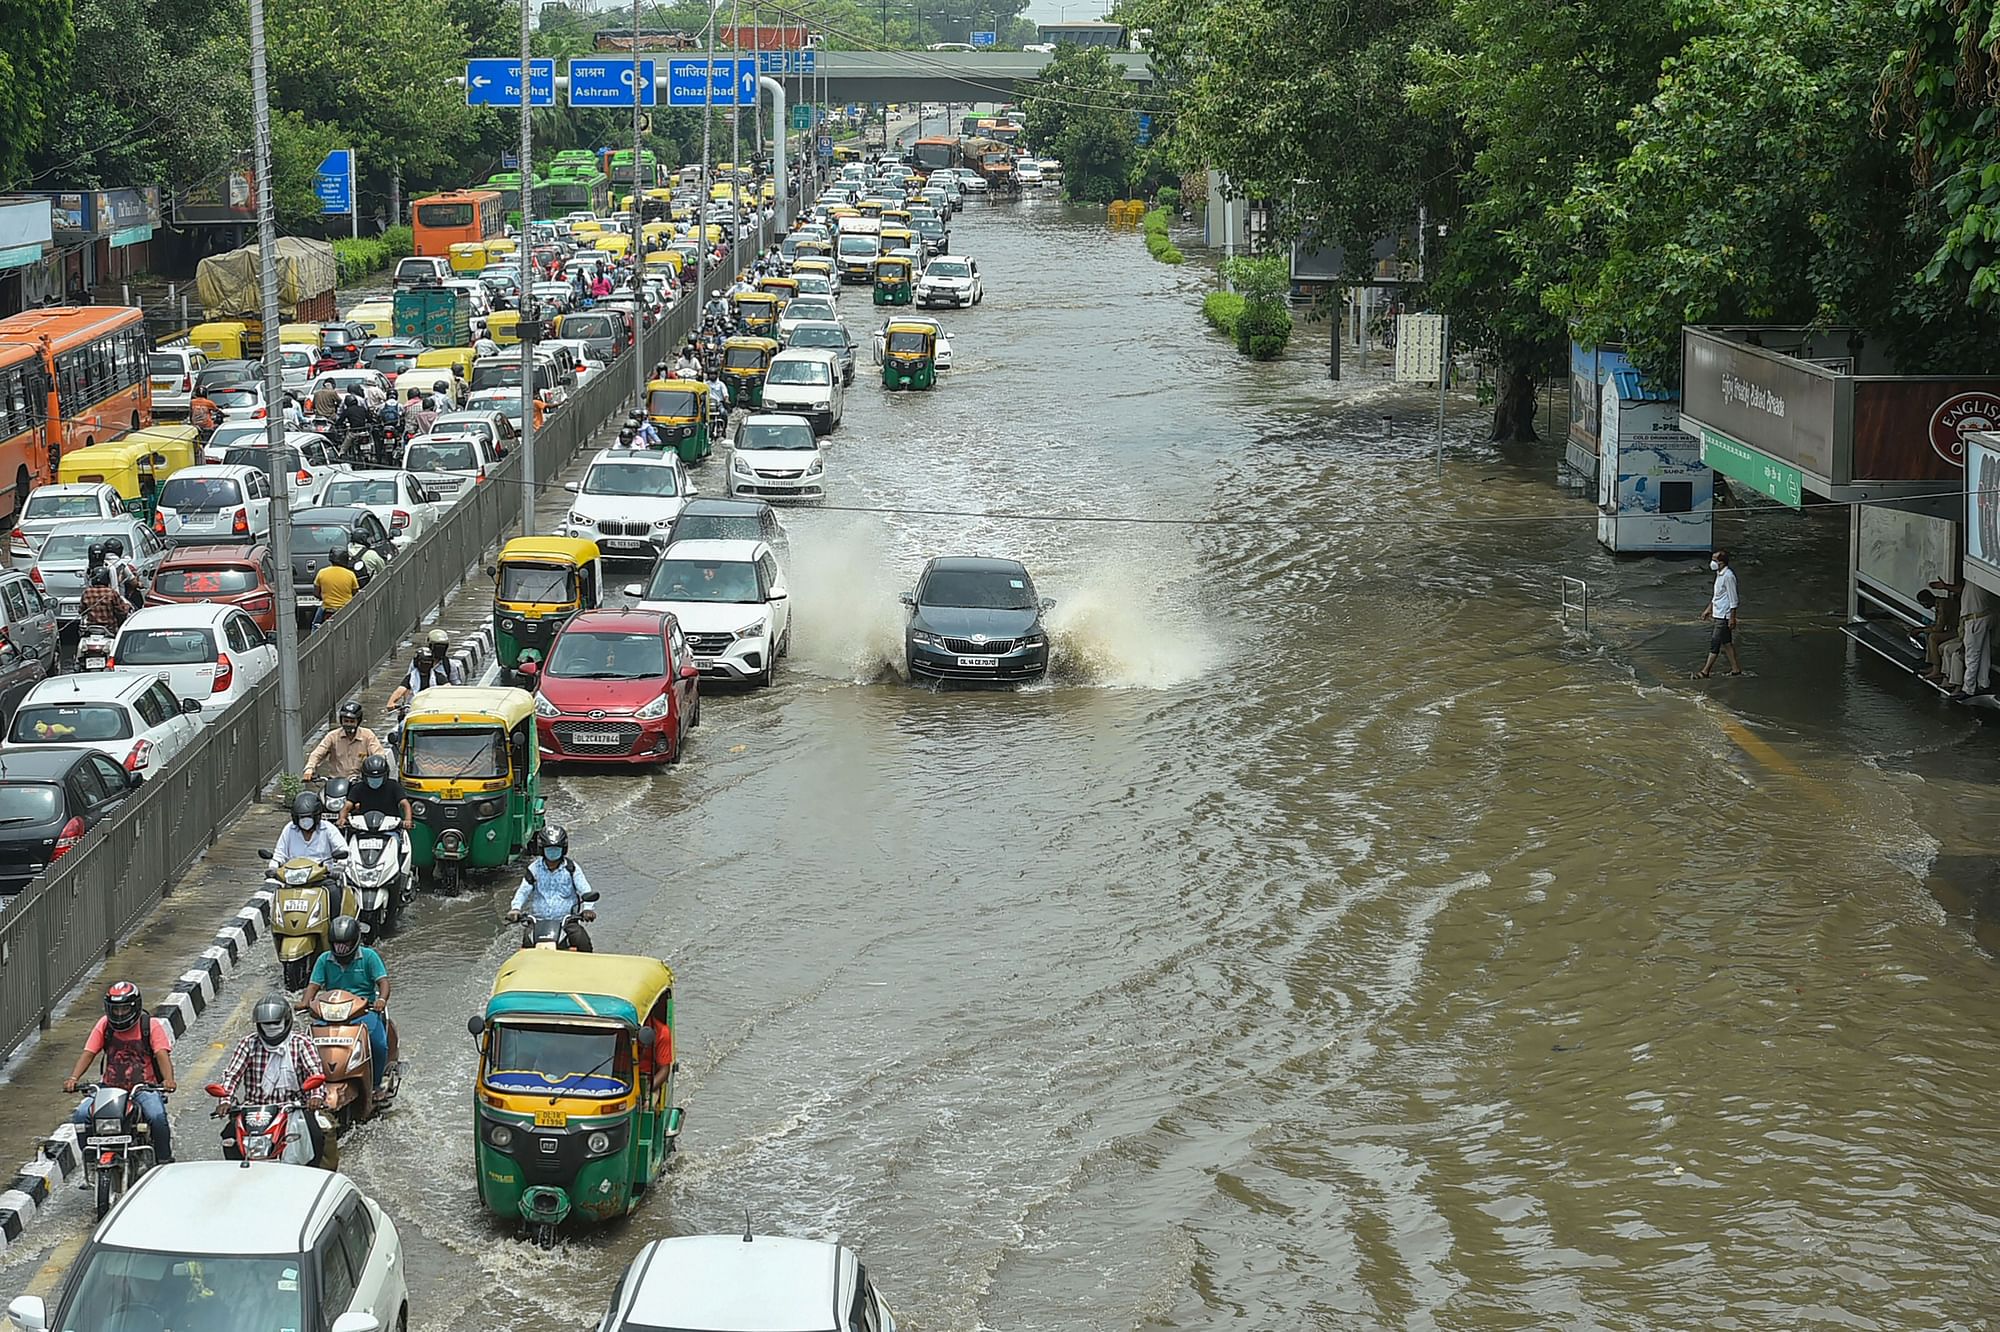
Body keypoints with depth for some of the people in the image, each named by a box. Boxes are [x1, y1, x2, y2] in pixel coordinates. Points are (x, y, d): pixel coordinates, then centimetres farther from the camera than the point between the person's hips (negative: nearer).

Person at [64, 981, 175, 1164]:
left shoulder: (151, 1025, -2)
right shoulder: (105, 1025, 6)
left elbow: (162, 1054, -14)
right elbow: (88, 1053, 0)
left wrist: (168, 1079, -33)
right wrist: (73, 1078, -17)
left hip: (144, 1087, -3)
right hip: (109, 1087, 3)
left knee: (157, 1117, -31)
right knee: (80, 1116, -20)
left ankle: (164, 1161, -14)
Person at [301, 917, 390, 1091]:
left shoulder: (368, 956, 3)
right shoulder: (325, 960, 11)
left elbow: (383, 981, -5)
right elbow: (314, 984, 4)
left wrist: (382, 1000, -27)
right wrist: (306, 1001, -18)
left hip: (365, 1009, -2)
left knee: (378, 1043, -28)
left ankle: (376, 1083, -4)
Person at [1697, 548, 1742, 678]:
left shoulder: (1728, 576, -19)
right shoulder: (1720, 574, 11)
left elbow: (1733, 599, -19)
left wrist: (1732, 617, -19)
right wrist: (1708, 609, 26)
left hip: (1724, 616, -10)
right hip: (1718, 615, 10)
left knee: (1715, 643, -5)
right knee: (1726, 642, 14)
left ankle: (1706, 671, -2)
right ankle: (1735, 668, 20)